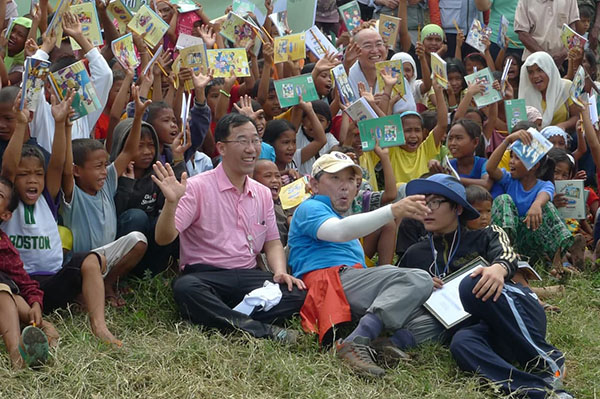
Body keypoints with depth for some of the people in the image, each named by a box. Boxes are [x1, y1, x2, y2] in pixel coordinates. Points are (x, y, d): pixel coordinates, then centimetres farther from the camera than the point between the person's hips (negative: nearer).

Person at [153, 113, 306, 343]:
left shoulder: (263, 194, 16)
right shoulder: (198, 187, -3)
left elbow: (272, 242, 22)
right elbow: (164, 238, -8)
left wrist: (280, 272, 1)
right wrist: (171, 202, -27)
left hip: (248, 276, 5)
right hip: (204, 275, -5)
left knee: (300, 293, -20)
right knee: (185, 288, -39)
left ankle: (232, 320, -32)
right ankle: (259, 328, -41)